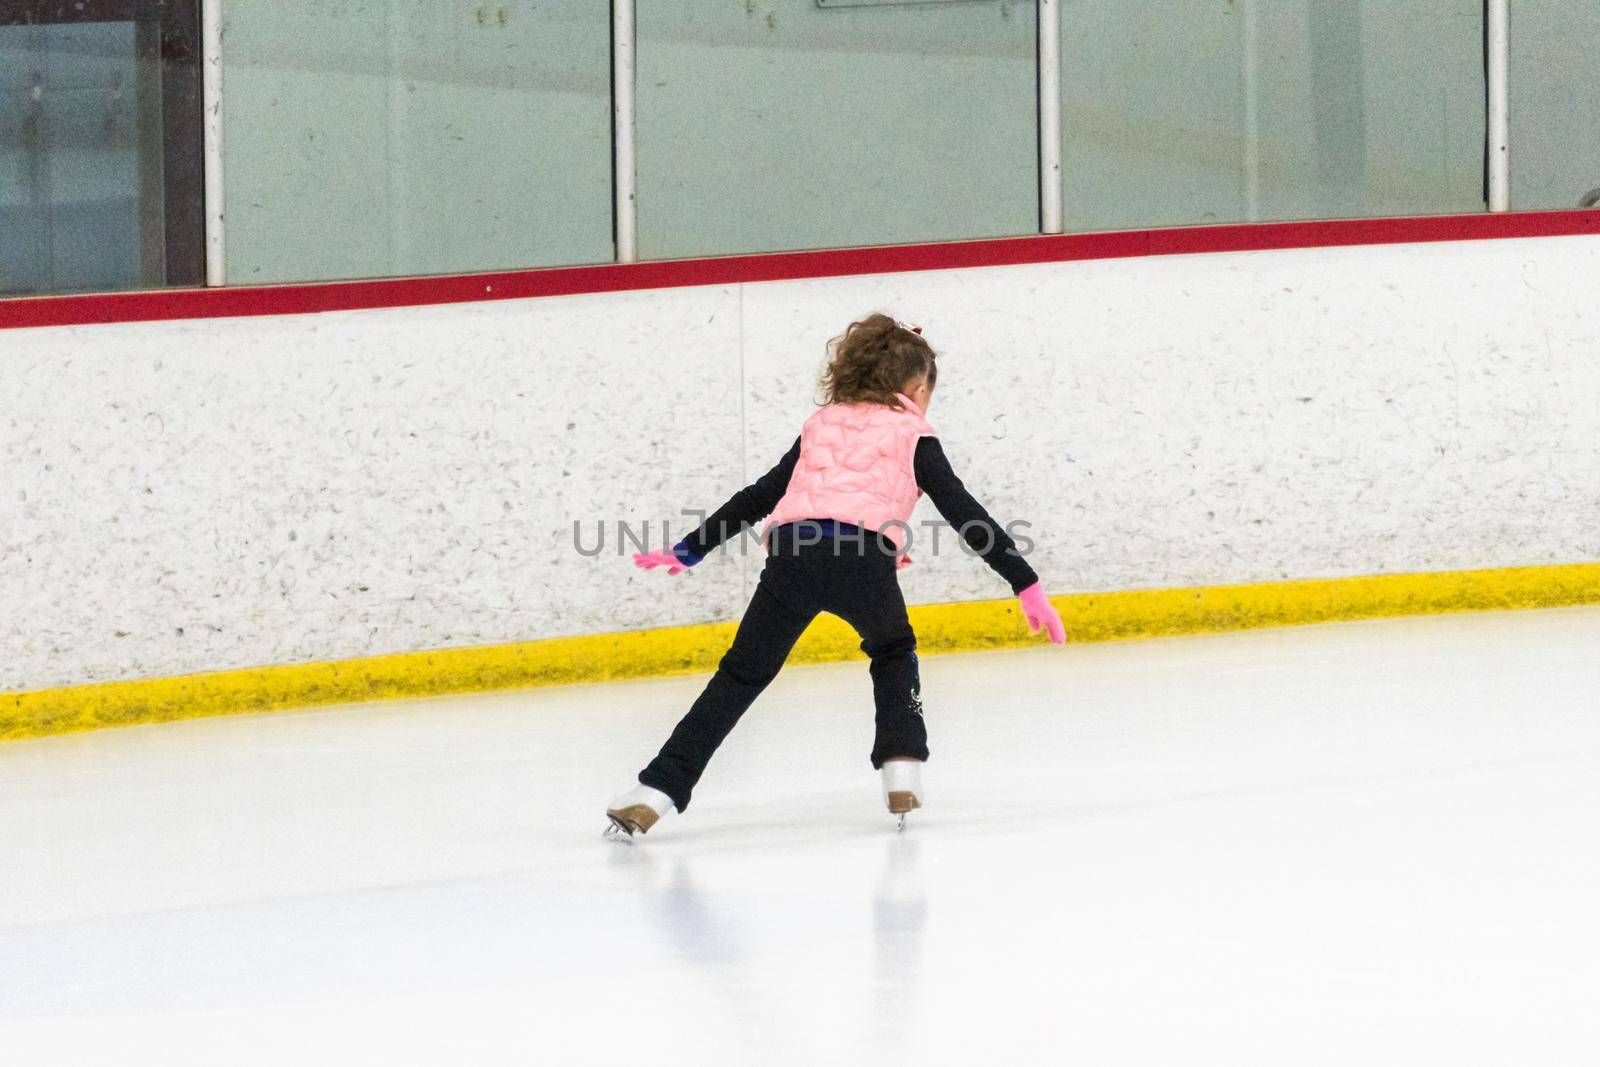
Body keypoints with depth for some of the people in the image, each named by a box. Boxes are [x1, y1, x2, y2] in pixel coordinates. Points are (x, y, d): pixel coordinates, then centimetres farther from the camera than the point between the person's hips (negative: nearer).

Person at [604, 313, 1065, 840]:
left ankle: (657, 790, -1)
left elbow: (757, 497, 32)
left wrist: (689, 550, 41)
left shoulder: (820, 426, 30)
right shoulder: (912, 437, 19)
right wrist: (1027, 585, 13)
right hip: (865, 559, -2)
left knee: (742, 675, 8)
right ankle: (902, 773, 13)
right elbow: (966, 516, 13)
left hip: (792, 553, 2)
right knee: (893, 653, 28)